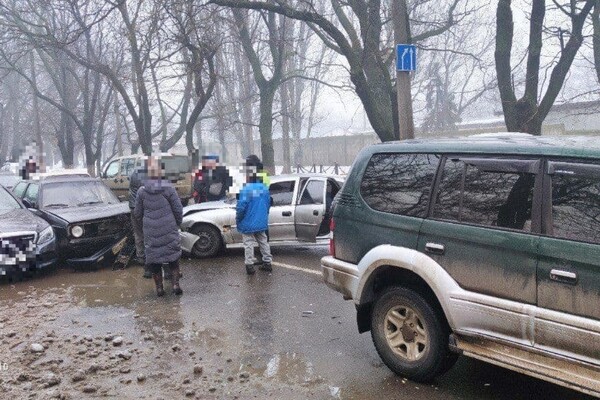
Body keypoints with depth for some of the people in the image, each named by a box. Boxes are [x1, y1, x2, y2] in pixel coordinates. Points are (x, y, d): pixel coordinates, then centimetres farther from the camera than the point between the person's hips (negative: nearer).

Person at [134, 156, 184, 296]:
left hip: (150, 231, 1)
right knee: (173, 257, 12)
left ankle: (159, 288, 13)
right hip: (169, 230, -1)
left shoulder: (142, 191, -2)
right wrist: (177, 223, 13)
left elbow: (137, 213, 6)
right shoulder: (168, 188, -7)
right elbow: (178, 209, -4)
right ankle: (175, 285, 5)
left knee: (153, 258, 11)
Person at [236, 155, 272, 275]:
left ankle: (249, 265, 3)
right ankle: (267, 262, 22)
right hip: (262, 223, 6)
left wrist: (238, 219, -3)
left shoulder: (246, 189, -20)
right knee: (263, 242, 16)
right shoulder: (264, 188, 0)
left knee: (249, 244, 2)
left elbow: (241, 207, -19)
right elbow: (268, 204, 9)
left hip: (248, 223, -6)